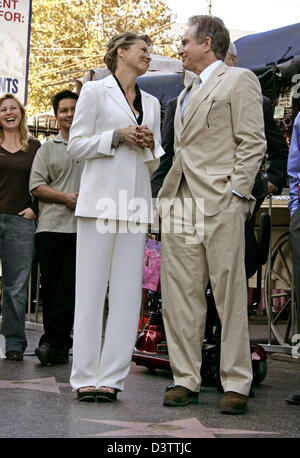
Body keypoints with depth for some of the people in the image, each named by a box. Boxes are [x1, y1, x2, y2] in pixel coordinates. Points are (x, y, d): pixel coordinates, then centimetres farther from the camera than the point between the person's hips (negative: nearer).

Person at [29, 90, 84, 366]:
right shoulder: (48, 148, 14)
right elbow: (37, 185, 5)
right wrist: (66, 197, -9)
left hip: (83, 229, 0)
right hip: (51, 228, 1)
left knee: (71, 286, -10)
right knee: (51, 287, 0)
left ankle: (52, 341, -9)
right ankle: (60, 346, 7)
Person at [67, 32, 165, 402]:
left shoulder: (151, 103, 21)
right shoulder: (95, 91, 7)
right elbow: (76, 146, 2)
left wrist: (150, 144, 0)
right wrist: (118, 136, -10)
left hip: (135, 204, 5)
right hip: (100, 199, -5)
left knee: (128, 292, -2)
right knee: (91, 288, -6)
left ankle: (111, 376, 1)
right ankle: (86, 377, -2)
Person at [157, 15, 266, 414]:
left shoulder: (239, 80, 3)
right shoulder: (187, 94, 26)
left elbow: (252, 143, -5)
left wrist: (235, 194, -13)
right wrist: (168, 197, 15)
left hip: (219, 203, -7)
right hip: (181, 206, 8)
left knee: (230, 295, -4)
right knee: (179, 296, 4)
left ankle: (236, 385, 0)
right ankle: (186, 380, 9)